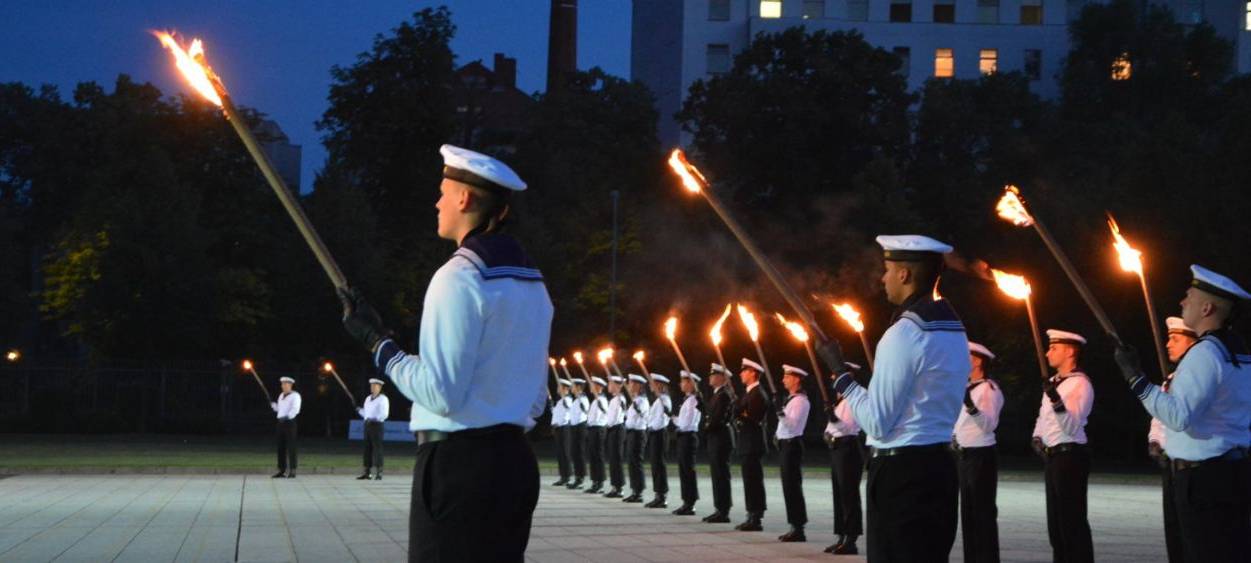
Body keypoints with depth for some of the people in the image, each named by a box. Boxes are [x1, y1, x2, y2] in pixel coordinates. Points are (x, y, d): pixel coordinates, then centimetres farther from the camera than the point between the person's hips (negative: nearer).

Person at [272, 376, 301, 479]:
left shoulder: (295, 395, -8)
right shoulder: (281, 395, 17)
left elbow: (295, 409, -21)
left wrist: (287, 417, -32)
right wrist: (272, 404, 7)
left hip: (290, 422, -8)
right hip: (281, 423, 8)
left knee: (291, 447, -6)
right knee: (281, 447, 7)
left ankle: (292, 471, -4)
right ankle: (282, 471, 12)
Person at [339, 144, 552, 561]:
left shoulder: (460, 276, -13)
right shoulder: (531, 283, 13)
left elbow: (440, 393, -16)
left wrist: (378, 343, -6)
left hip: (458, 464, -9)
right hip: (513, 461, 9)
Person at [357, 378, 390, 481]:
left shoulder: (383, 399, -4)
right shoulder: (368, 399, 18)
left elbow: (385, 414, -13)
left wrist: (374, 419, -24)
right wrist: (359, 411, 3)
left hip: (377, 425, -7)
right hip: (367, 425, 7)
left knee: (377, 448, -8)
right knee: (367, 448, 7)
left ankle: (379, 473, -8)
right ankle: (366, 472, 10)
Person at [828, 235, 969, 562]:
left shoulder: (905, 333, -16)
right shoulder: (954, 331, 12)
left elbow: (877, 423, -16)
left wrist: (842, 377, -5)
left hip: (901, 473, -9)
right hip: (937, 466, 9)